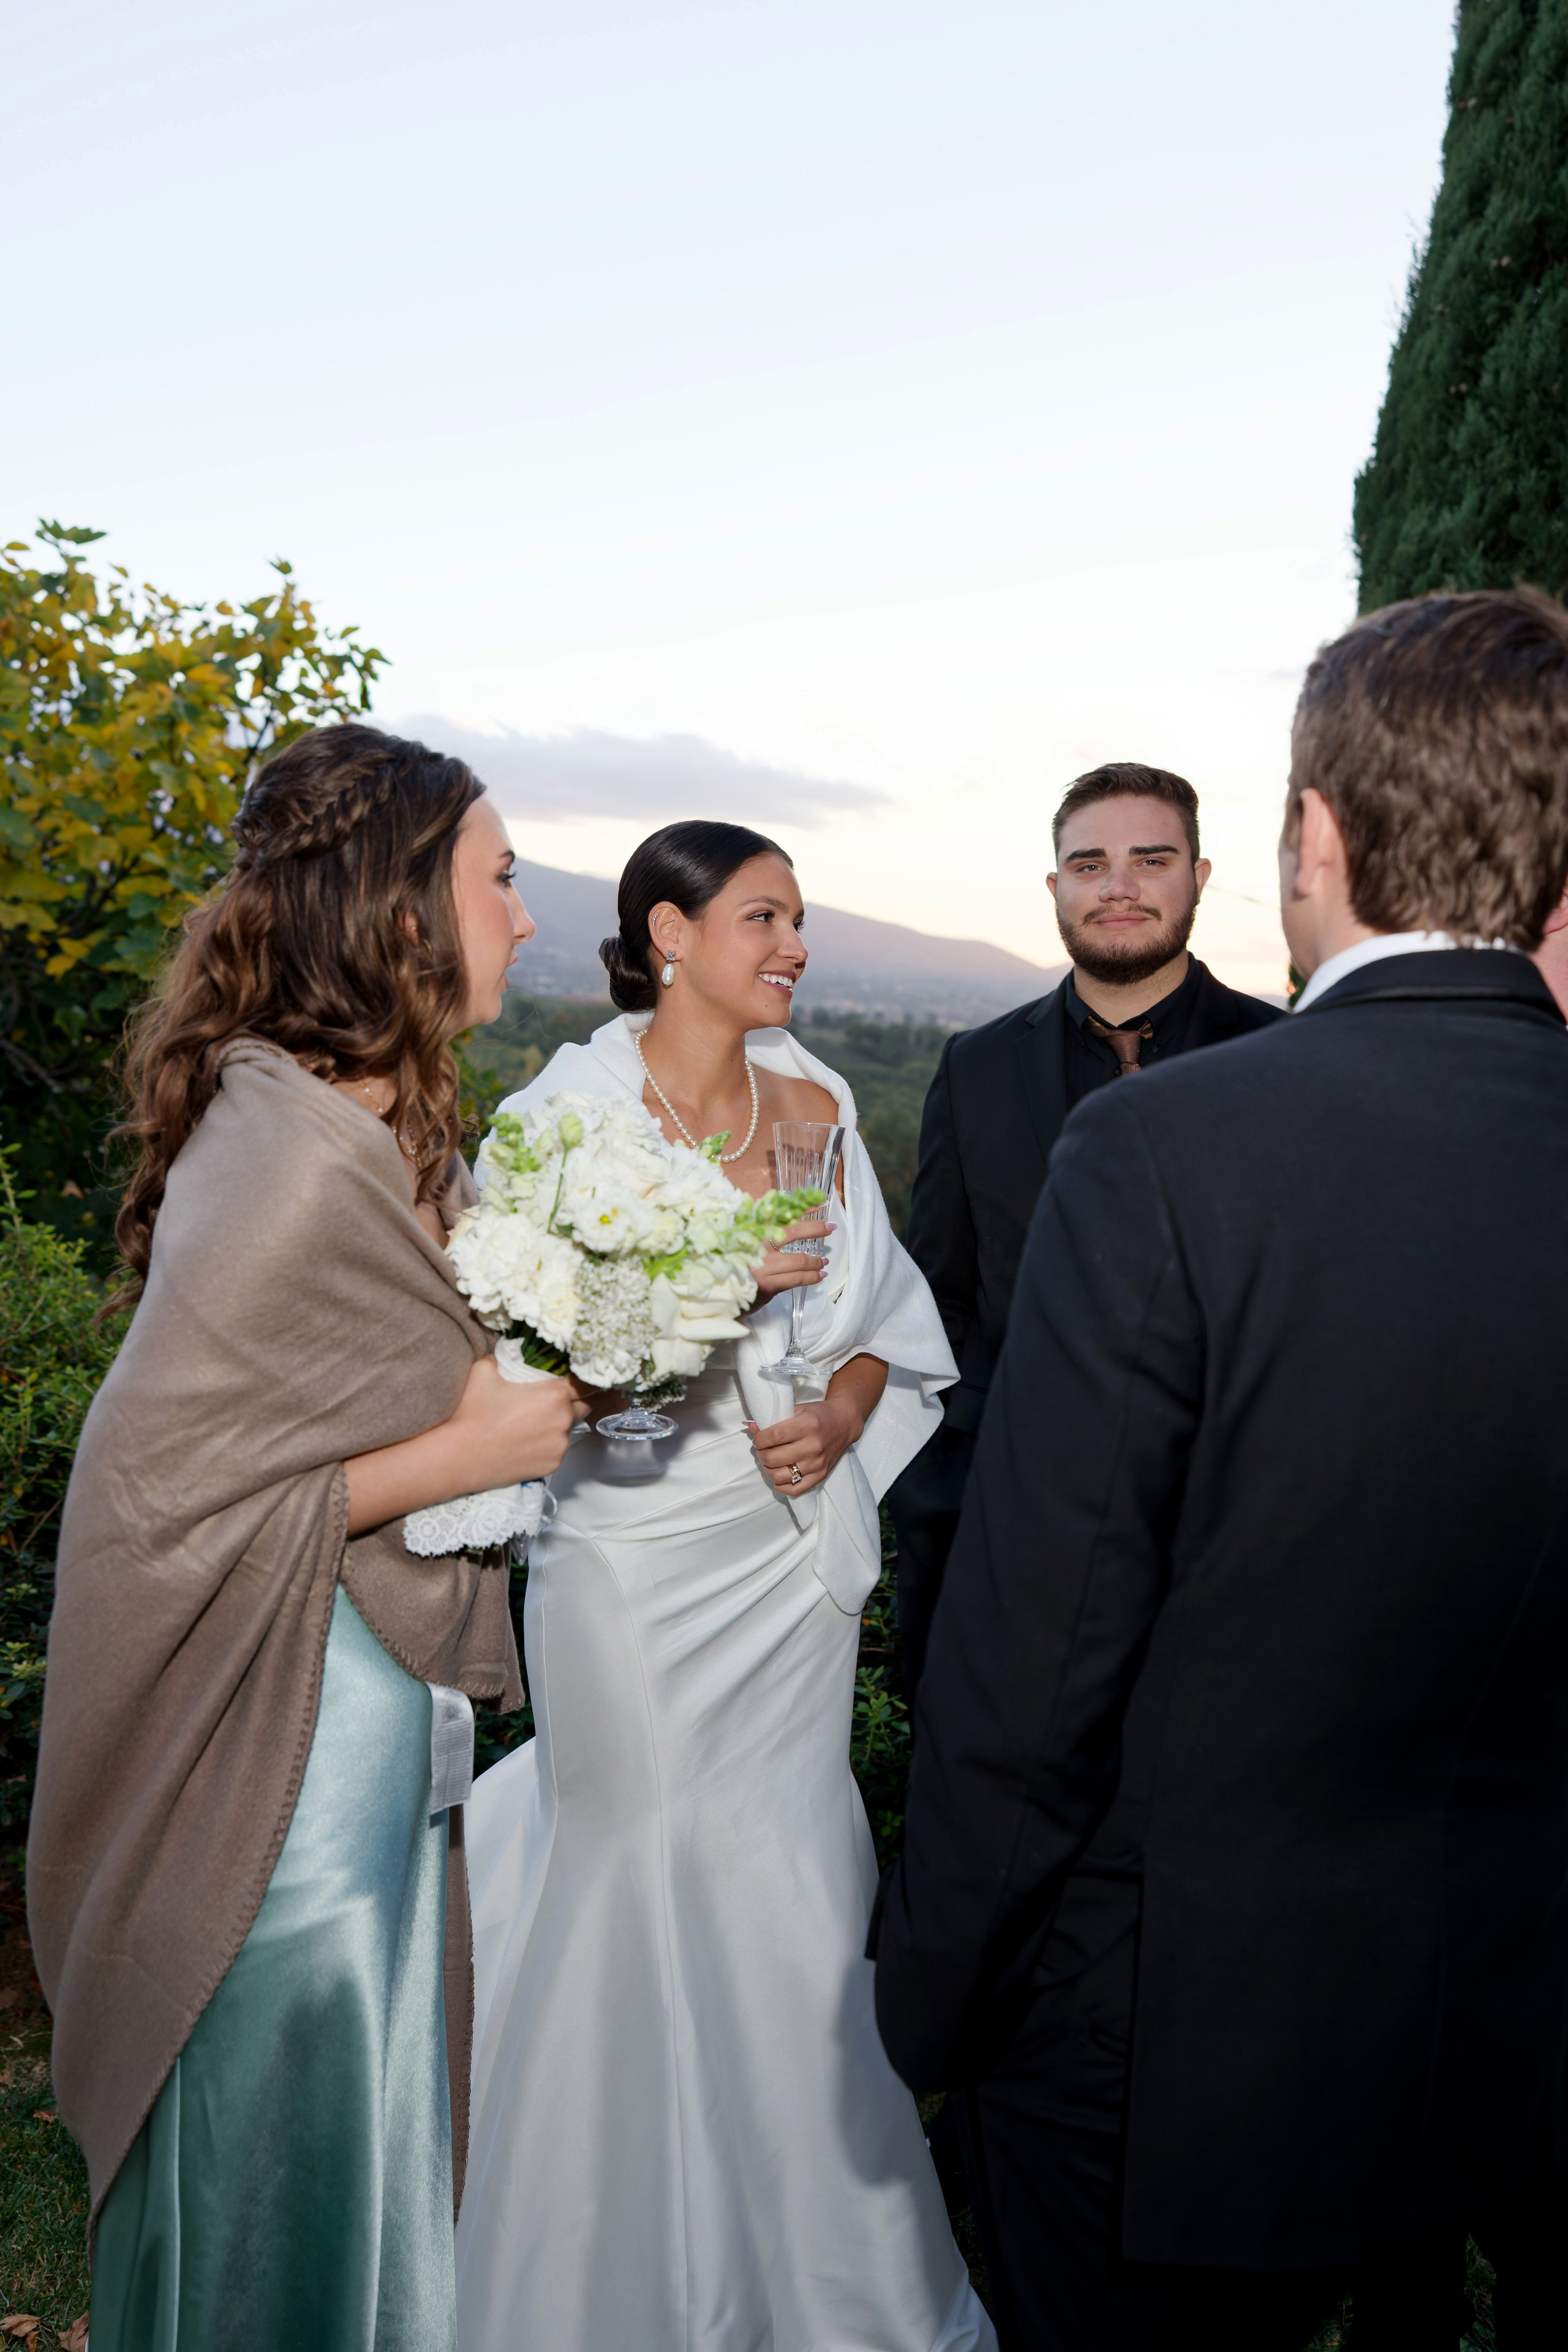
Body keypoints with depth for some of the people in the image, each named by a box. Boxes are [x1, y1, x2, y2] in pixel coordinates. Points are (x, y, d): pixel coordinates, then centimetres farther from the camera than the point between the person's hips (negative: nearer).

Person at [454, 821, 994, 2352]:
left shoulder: (815, 1106, 4)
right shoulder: (569, 1109, -8)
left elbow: (884, 1316, 11)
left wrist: (845, 1413, -8)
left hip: (790, 1554, 4)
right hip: (630, 1559, -3)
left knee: (799, 1890, 11)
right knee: (645, 1875, 7)